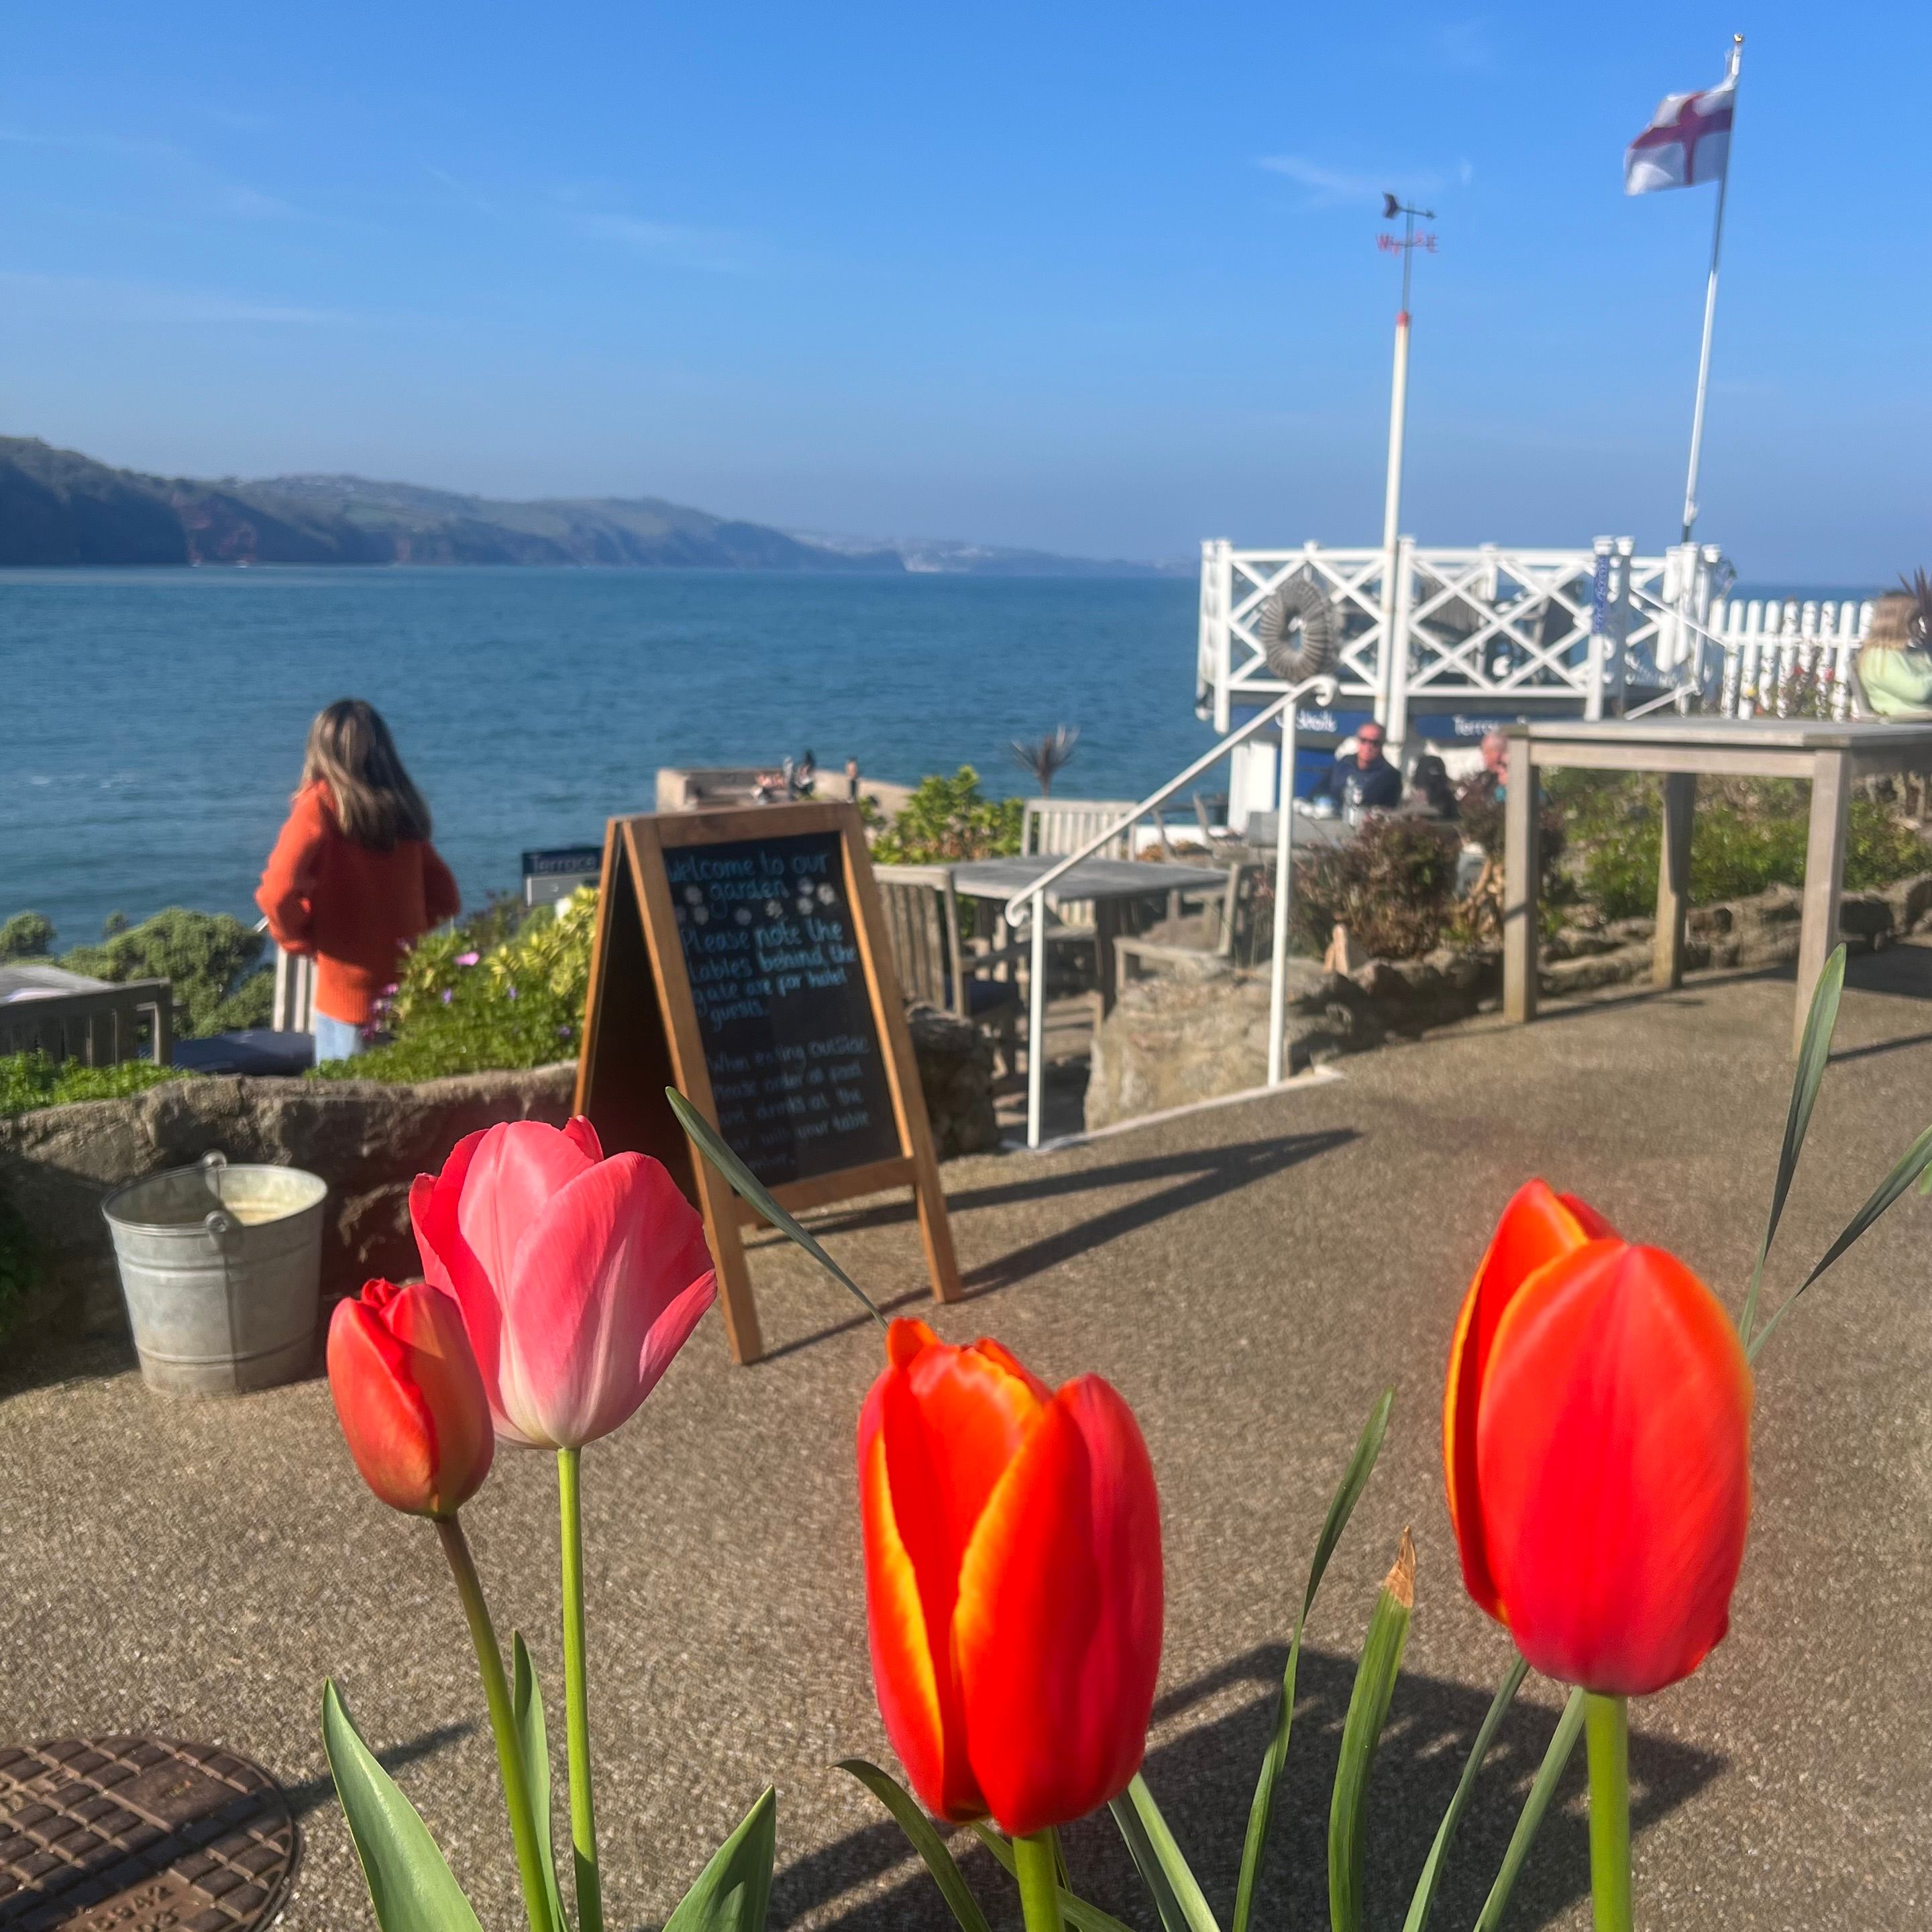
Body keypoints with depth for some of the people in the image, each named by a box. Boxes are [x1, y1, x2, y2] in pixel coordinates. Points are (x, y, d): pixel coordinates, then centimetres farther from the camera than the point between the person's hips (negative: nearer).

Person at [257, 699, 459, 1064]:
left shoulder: (321, 804, -9)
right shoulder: (403, 809, 6)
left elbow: (279, 889, -19)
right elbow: (444, 897, 12)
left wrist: (300, 940, -3)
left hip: (350, 991, -5)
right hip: (409, 990, 5)